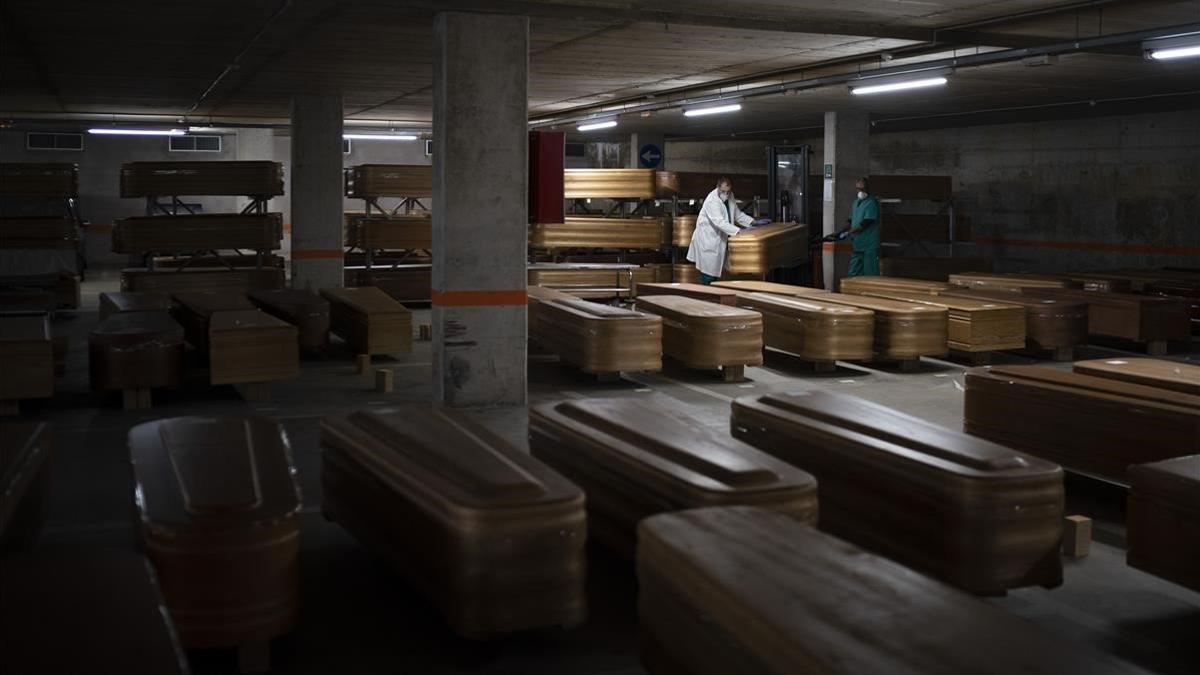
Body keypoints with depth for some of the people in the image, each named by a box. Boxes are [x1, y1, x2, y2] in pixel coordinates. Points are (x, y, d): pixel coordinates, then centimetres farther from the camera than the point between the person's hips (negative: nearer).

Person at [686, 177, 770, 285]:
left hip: (720, 239, 8)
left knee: (716, 271, 12)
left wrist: (754, 222, 2)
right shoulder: (712, 201, -23)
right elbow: (719, 222, -34)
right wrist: (739, 231, -43)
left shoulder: (730, 197, 4)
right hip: (707, 241, -8)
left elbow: (737, 214, 16)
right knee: (708, 272, -8)